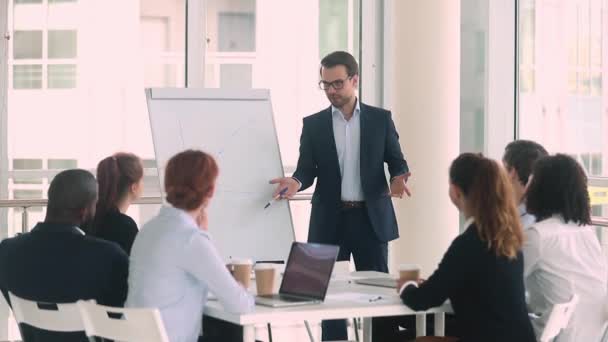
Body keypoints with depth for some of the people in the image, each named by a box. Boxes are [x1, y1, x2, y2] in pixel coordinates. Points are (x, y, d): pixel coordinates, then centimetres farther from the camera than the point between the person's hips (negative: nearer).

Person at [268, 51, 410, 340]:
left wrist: (398, 179, -18)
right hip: (330, 220, 1)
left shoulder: (380, 119, 4)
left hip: (371, 218, -1)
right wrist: (296, 182, -20)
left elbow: (397, 161, 4)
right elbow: (307, 169, 2)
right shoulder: (313, 124, 6)